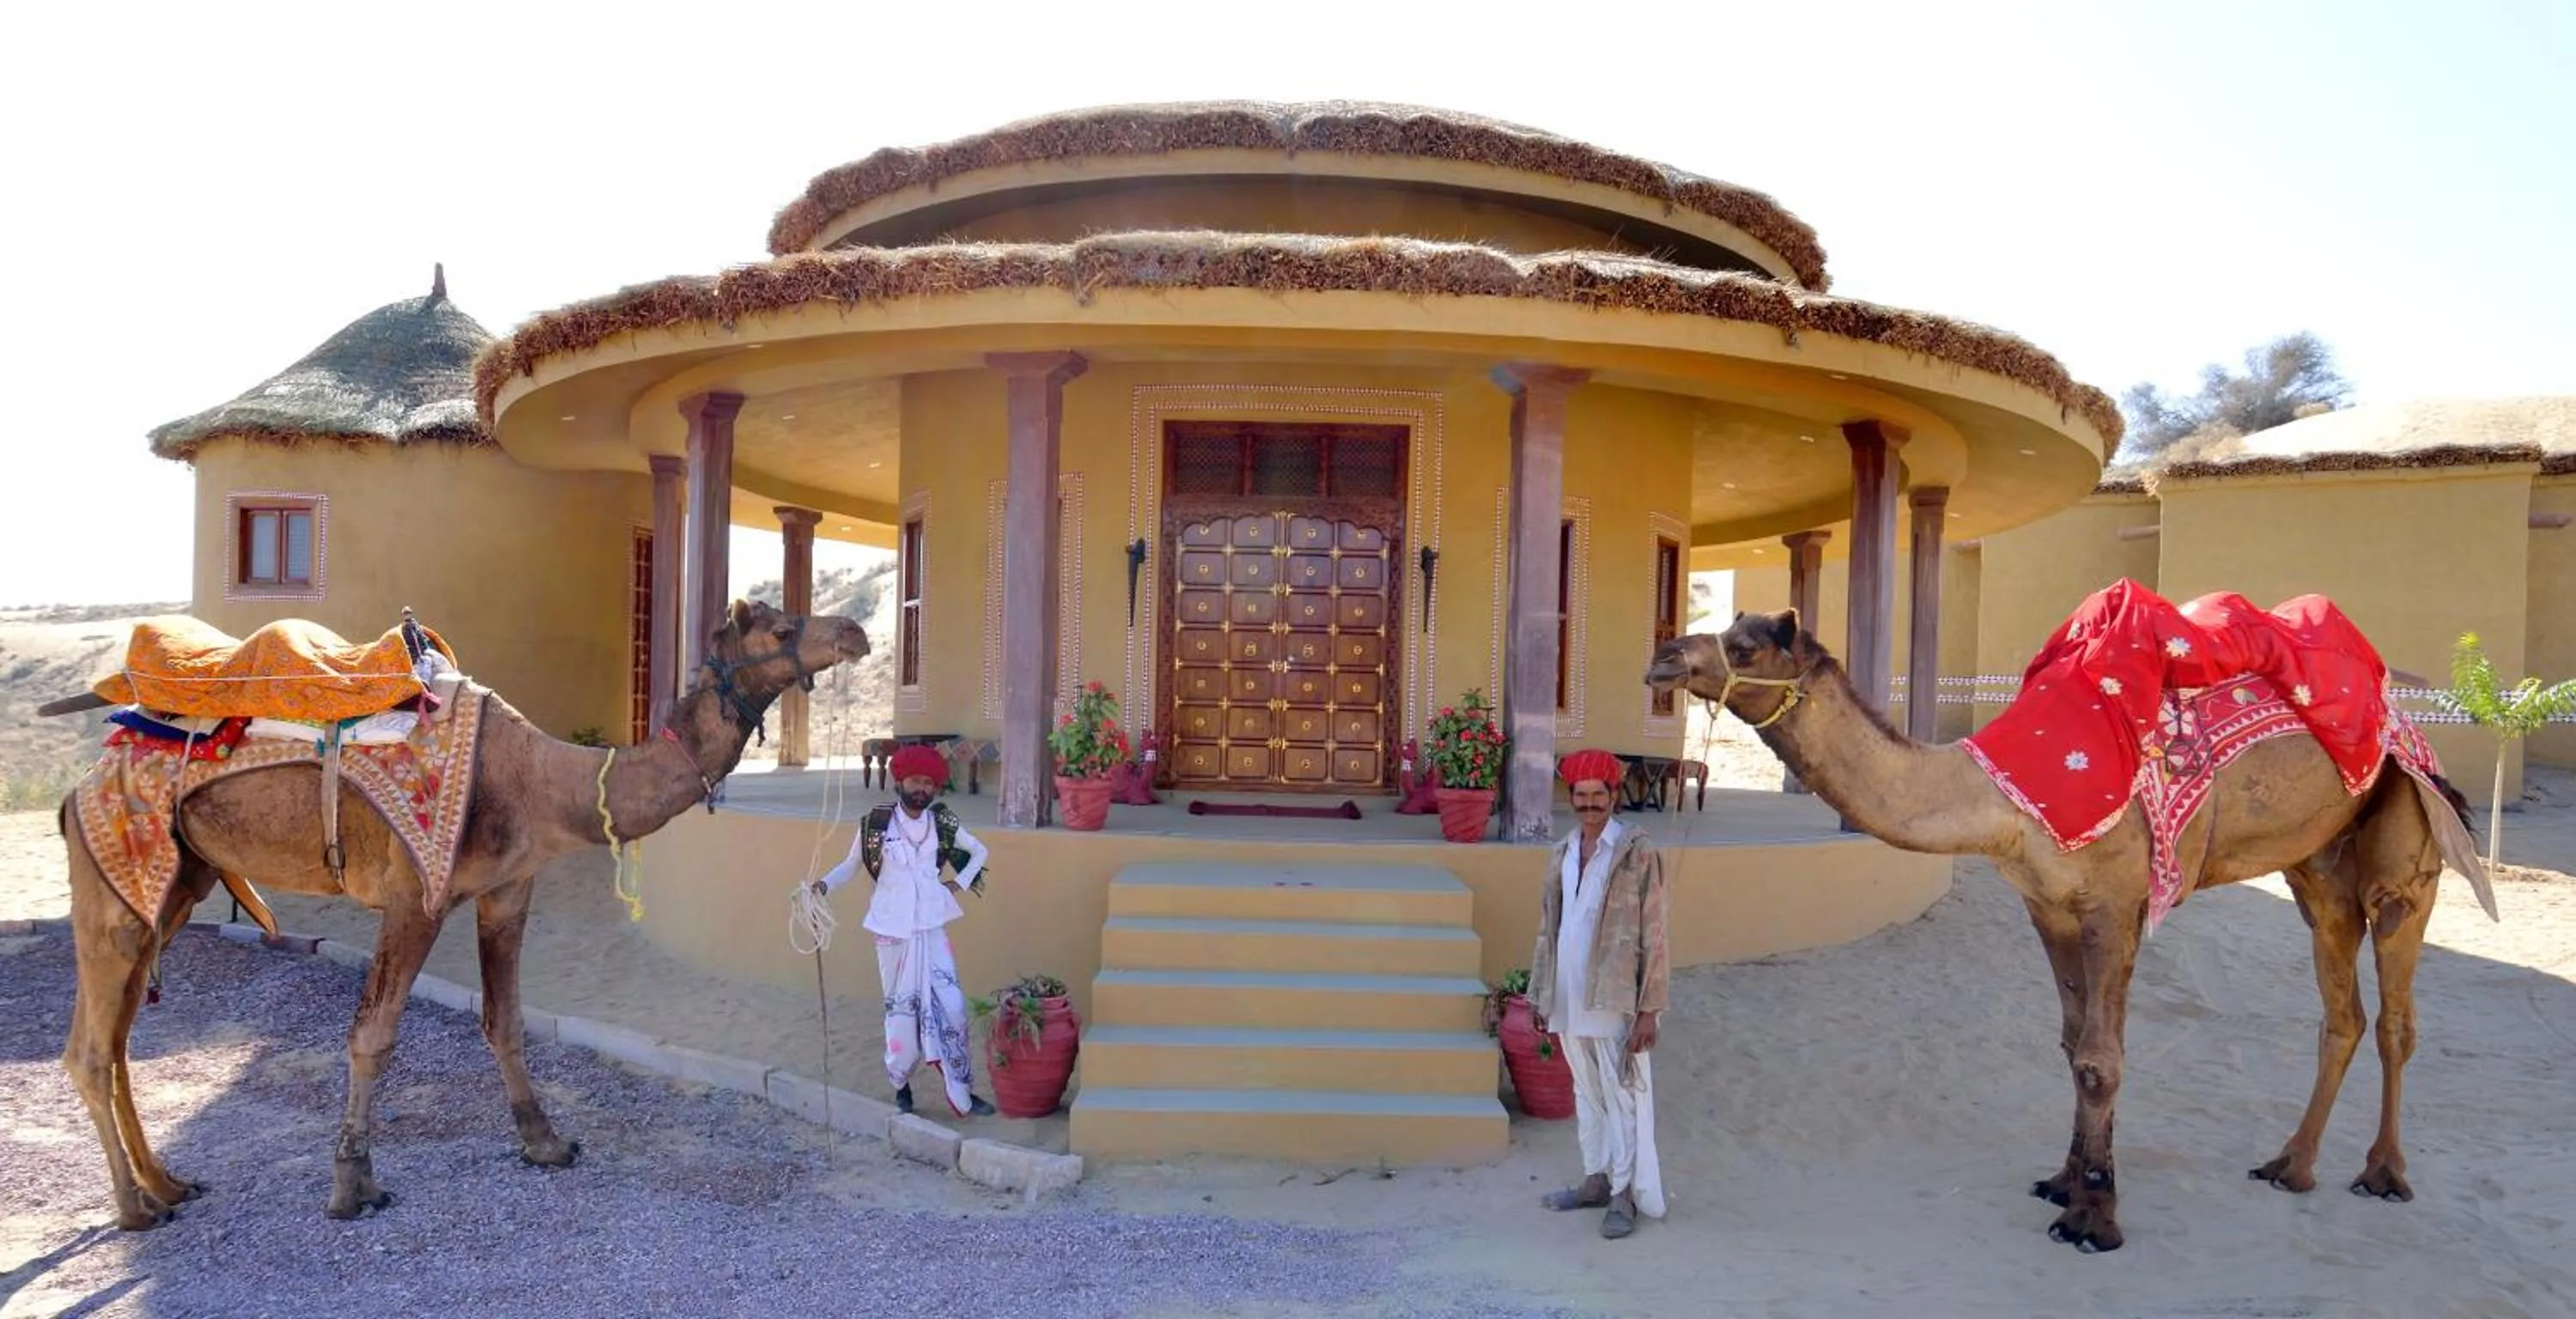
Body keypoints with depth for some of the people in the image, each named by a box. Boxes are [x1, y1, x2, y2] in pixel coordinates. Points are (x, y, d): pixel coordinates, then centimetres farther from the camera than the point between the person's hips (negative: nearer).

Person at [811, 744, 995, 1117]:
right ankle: (901, 1084, 25)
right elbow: (850, 865, 4)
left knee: (950, 1005, -1)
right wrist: (824, 885, -13)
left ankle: (960, 1091, 7)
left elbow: (979, 851, 14)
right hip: (892, 929, -2)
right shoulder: (877, 824, -5)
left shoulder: (942, 822, 0)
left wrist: (960, 883, 4)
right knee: (902, 1007, 6)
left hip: (931, 928, 2)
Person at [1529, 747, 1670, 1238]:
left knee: (1624, 1097, 1)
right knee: (1587, 1095, 16)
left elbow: (1653, 936, -10)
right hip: (1570, 999, 6)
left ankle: (1625, 1196, 11)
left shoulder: (1638, 853, -8)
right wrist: (1540, 994, 14)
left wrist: (1649, 1009, -13)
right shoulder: (1561, 854, 10)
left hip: (1615, 1000, -6)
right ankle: (1596, 1180, 27)